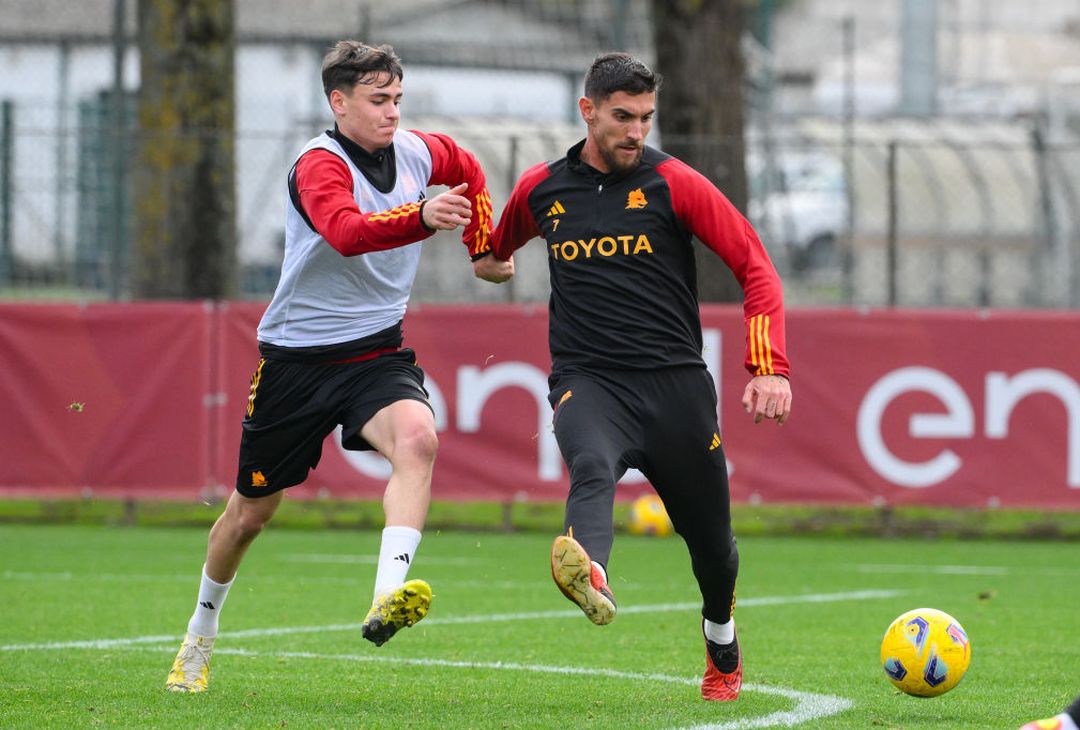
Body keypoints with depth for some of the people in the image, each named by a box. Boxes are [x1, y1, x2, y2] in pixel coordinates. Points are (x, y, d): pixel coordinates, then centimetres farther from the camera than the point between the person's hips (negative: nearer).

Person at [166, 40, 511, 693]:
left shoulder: (417, 152, 2)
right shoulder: (320, 164, -18)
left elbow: (468, 169, 28)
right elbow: (347, 232, -41)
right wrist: (421, 218, -55)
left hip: (378, 351, 4)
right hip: (297, 357, -4)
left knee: (417, 437, -31)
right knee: (253, 510, 10)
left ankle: (386, 601, -43)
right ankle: (202, 634, 36)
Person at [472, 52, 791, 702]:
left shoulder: (672, 183, 0)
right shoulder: (541, 190, 8)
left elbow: (755, 266, -2)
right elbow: (497, 250, 35)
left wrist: (770, 369, -10)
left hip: (676, 381, 0)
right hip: (587, 379, 0)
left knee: (711, 538, 11)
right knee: (592, 470, -35)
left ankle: (722, 645, 42)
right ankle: (591, 578, -66)